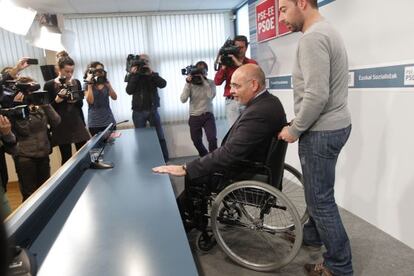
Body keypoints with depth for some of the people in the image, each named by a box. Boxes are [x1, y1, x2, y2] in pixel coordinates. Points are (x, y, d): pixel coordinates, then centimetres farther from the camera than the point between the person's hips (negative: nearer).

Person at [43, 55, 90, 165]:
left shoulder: (76, 82, 7)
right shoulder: (49, 85, -6)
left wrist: (76, 100, -8)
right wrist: (57, 100, -20)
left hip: (77, 123, 4)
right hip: (61, 127, -4)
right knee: (66, 158, 2)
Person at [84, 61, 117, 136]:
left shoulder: (105, 82, 9)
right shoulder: (87, 85, 1)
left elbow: (114, 97, 0)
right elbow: (90, 101, -13)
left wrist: (108, 85, -10)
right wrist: (89, 84, -14)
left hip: (108, 120, 3)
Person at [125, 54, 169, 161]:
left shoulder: (153, 75, 8)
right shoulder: (133, 76, 5)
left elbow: (163, 84, -11)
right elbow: (129, 91, -10)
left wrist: (151, 73, -18)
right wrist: (134, 75, -13)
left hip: (152, 110, 1)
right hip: (138, 112, -1)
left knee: (160, 137, 2)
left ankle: (165, 160, 10)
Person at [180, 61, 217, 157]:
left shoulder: (210, 83, -2)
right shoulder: (190, 84, -2)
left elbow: (211, 95, -21)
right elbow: (183, 100, -12)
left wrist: (204, 81, -21)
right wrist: (188, 83, -18)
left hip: (207, 116, -1)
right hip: (194, 117, 2)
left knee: (212, 139, -18)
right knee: (197, 142, 12)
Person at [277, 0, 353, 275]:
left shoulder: (313, 37, -18)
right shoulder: (326, 31, 15)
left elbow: (316, 96, -26)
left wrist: (295, 130, -13)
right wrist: (299, 124, 15)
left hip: (321, 130, -10)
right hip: (334, 124, 10)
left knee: (321, 199, 1)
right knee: (317, 190, 22)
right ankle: (312, 235, 41)